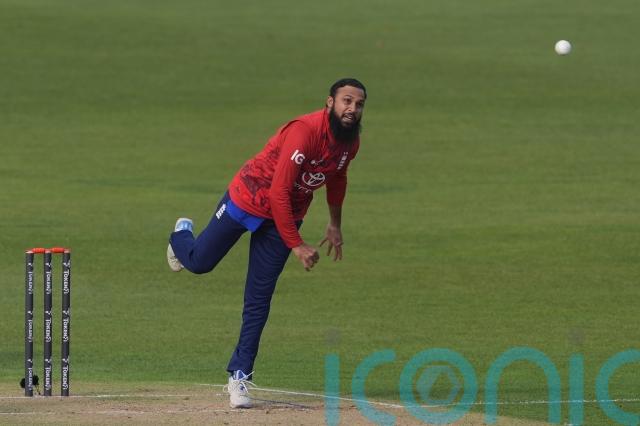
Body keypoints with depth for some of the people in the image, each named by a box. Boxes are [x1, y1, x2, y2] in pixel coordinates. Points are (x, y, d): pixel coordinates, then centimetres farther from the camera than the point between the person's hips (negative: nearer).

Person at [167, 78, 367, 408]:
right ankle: (182, 235, 48)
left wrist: (335, 225, 23)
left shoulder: (350, 141, -7)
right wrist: (296, 245, -32)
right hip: (248, 200, -5)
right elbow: (278, 193, -33)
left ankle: (239, 376, 4)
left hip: (286, 217, 5)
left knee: (259, 300, 0)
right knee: (199, 262, 11)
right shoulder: (304, 132, -32)